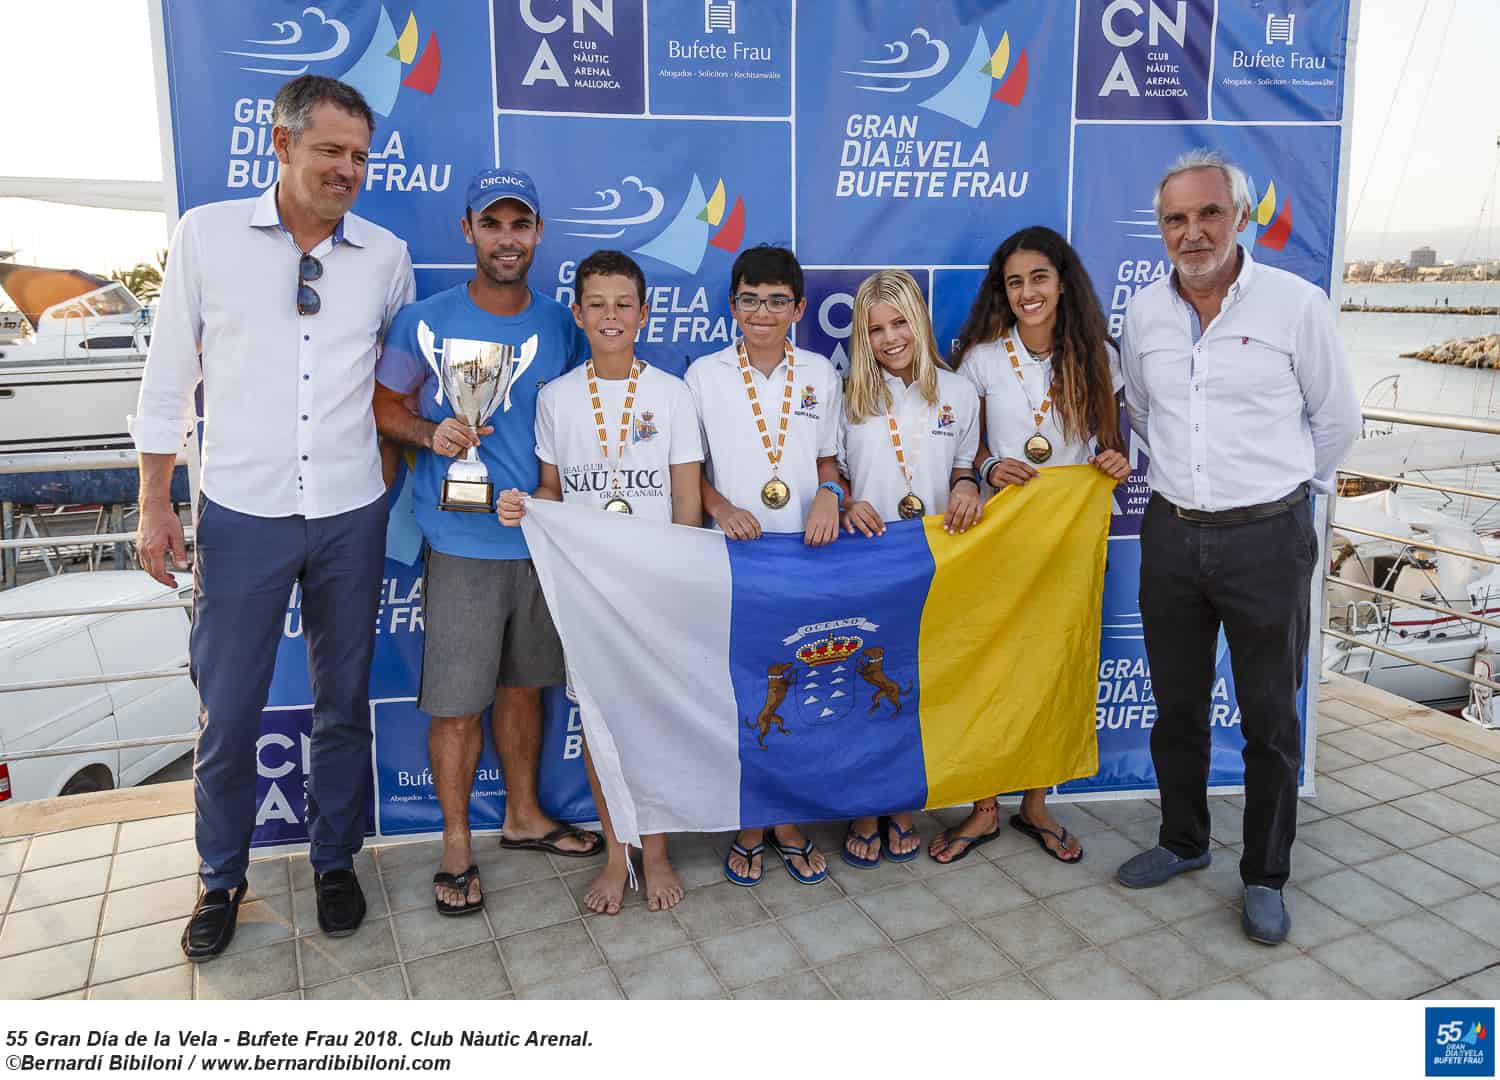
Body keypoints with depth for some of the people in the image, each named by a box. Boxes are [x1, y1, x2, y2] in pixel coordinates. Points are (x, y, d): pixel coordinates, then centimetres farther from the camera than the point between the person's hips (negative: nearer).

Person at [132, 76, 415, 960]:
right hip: (240, 513, -1)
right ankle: (222, 879, 28)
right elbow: (168, 375, 3)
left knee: (345, 703, 12)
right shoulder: (207, 234, -1)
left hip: (350, 516, 2)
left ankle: (336, 862, 32)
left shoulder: (386, 255, 3)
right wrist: (156, 503, 2)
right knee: (228, 713, 5)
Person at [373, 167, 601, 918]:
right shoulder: (426, 322, -4)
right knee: (457, 702, 1)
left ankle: (524, 815, 36)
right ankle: (456, 845, 20)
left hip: (543, 538, 4)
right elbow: (384, 406, 1)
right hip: (462, 544, -3)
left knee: (524, 683, 17)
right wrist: (429, 433, -19)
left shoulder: (561, 326, 6)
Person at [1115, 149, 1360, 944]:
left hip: (1267, 537, -3)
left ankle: (1265, 877, 23)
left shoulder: (1297, 303, -9)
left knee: (1270, 720, 7)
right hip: (1172, 535, 4)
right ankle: (1183, 841, 35)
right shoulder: (1144, 312, 3)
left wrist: (1280, 484, 12)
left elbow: (1336, 418, 3)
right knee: (1176, 706, 15)